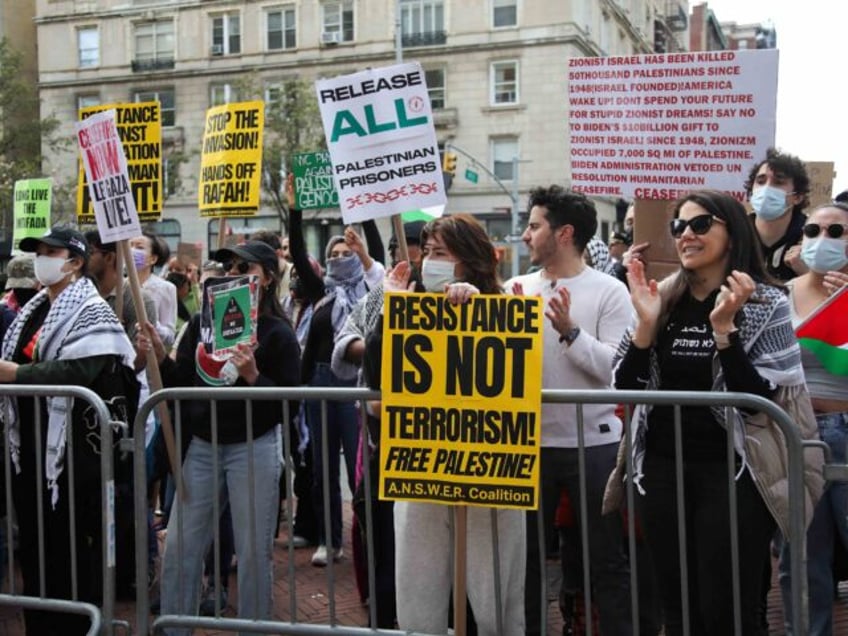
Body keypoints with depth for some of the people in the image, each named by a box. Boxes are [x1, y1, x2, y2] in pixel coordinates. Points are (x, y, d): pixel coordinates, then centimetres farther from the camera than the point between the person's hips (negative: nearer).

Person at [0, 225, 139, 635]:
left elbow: (77, 373, -24)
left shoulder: (92, 312, -9)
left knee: (71, 551, 1)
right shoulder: (33, 310, 16)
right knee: (33, 547, 15)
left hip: (72, 452, -8)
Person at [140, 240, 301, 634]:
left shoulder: (278, 333, -6)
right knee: (178, 549, 7)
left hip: (253, 449, -4)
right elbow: (181, 383, 7)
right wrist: (160, 357, -10)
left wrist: (253, 377, -25)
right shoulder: (201, 323, 5)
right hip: (201, 446, 4)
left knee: (253, 553, 4)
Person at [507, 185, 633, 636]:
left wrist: (571, 332, -23)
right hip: (531, 443, 4)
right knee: (527, 554, 15)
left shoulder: (609, 292, -7)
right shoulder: (516, 289, 4)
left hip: (593, 444, -4)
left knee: (606, 558, 7)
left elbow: (615, 368, -14)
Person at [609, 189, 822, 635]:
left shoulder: (766, 303, -5)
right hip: (663, 467, 4)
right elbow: (625, 386, 2)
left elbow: (759, 398, -14)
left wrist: (723, 327, -22)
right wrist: (646, 322, -11)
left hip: (733, 470, -4)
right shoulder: (661, 298, 5)